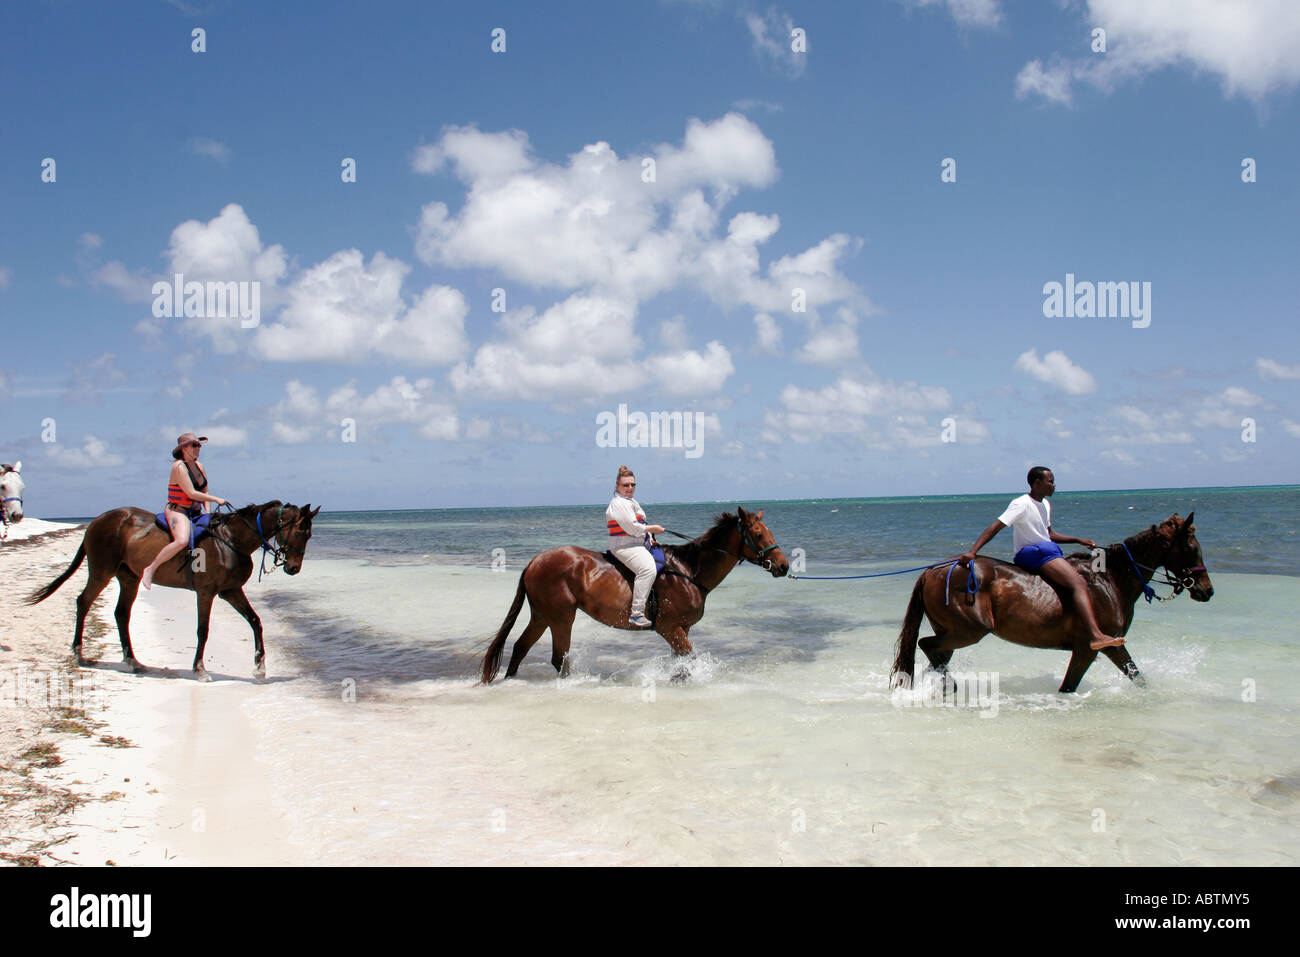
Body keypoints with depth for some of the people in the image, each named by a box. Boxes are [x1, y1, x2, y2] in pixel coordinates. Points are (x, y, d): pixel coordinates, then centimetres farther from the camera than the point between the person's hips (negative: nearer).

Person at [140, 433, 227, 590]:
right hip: (177, 511, -9)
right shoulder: (179, 466, -13)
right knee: (182, 541, -33)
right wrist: (216, 500, -16)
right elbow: (192, 493, -20)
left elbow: (204, 492, 17)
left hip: (196, 513, 9)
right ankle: (150, 569, -19)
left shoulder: (199, 466, 12)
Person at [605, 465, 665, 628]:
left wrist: (649, 536, 7)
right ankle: (636, 613, -34)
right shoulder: (618, 503, -12)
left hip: (638, 544, 11)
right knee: (648, 569, -31)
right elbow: (633, 528, -18)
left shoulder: (631, 502, 21)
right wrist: (652, 529, -6)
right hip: (625, 547, -11)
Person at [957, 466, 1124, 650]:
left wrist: (1079, 541, 20)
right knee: (1078, 584, -25)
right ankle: (1096, 635, -40)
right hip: (1031, 553, -10)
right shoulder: (1022, 504, -10)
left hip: (1046, 550, 10)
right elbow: (995, 527, -17)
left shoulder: (1045, 504, 17)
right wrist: (972, 552, -27)